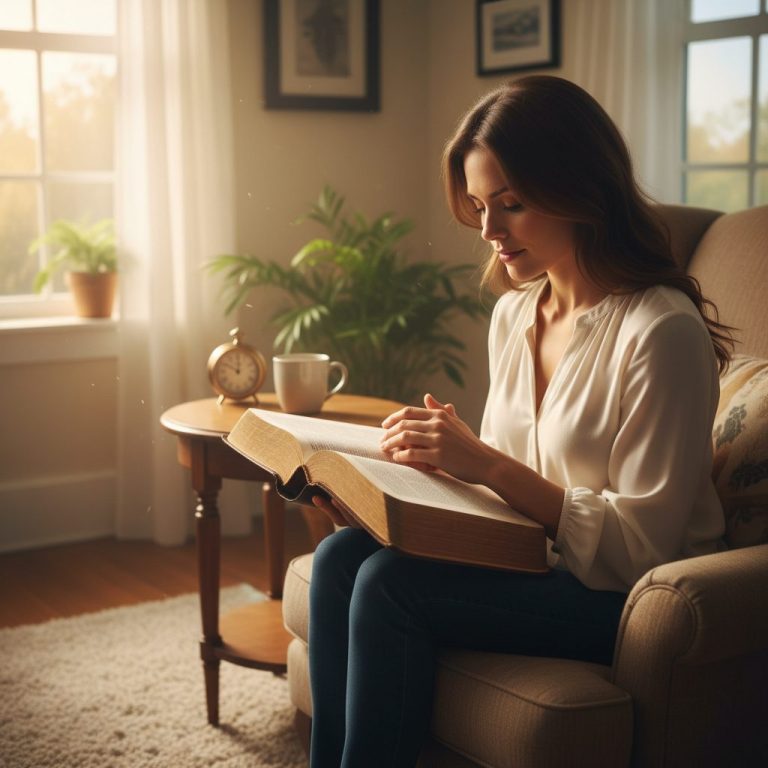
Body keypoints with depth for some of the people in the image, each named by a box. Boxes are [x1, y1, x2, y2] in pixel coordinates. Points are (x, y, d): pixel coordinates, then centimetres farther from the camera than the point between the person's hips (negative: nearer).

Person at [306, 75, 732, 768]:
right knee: (341, 555, -14)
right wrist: (435, 454, -8)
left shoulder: (661, 331, -18)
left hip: (631, 599, -7)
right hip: (532, 561, 7)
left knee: (388, 581, -23)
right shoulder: (513, 314, 7)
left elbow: (641, 545, -19)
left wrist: (486, 464, -23)